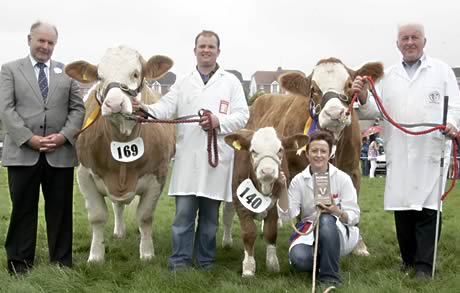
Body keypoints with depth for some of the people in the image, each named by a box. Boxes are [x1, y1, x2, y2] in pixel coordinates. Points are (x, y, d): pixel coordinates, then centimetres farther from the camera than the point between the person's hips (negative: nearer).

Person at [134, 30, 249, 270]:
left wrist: (219, 121, -14)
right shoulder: (183, 83, 13)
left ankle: (206, 263, 19)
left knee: (210, 215, 8)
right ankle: (180, 261, 8)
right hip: (187, 158, 1)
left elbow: (242, 115, 2)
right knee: (183, 212, 0)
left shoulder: (231, 82, 8)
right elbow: (165, 108, 1)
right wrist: (145, 109, -18)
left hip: (217, 158, -1)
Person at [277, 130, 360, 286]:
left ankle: (330, 275, -20)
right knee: (298, 259, -31)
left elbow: (354, 216, -8)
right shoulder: (298, 181, -2)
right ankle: (321, 260, 7)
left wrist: (336, 212, -28)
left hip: (338, 233, -1)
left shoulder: (342, 178, -6)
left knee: (326, 219, -36)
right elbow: (287, 216, -9)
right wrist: (282, 190, -22)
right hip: (309, 231, 1)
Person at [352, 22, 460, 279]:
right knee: (401, 206, 6)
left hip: (432, 151, -3)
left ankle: (424, 265, 0)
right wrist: (364, 98, -6)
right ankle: (408, 258, 20)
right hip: (398, 153, 3)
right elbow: (379, 111, 13)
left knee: (427, 208, -6)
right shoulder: (389, 75, 16)